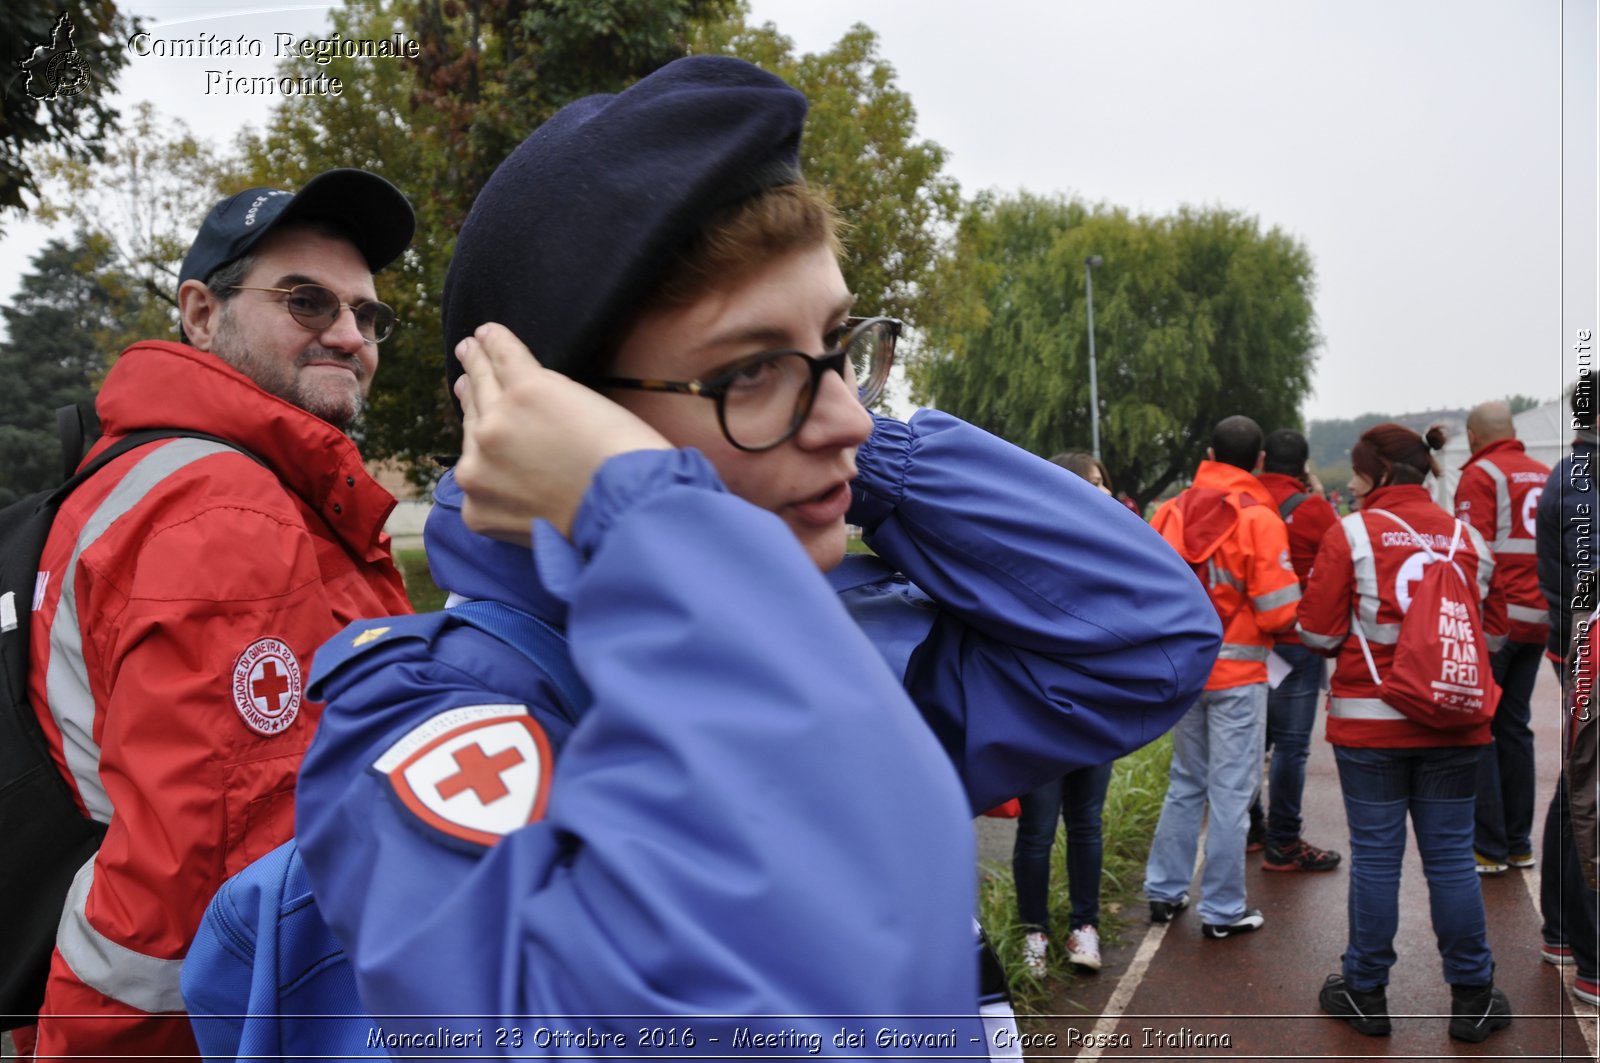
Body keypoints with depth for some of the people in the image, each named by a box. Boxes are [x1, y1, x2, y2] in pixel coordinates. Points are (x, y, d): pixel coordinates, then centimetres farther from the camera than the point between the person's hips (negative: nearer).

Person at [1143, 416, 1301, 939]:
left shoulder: (1172, 512, -1)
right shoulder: (1260, 519, -13)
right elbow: (1278, 613, -14)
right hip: (1237, 672, -4)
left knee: (1185, 783, 19)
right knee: (1230, 792, 5)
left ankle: (1164, 891, 26)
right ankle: (1223, 910, 14)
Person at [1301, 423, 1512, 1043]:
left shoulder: (1351, 533, -8)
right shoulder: (1465, 537, 5)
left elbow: (1318, 632, -8)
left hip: (1370, 719, -3)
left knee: (1375, 857, 6)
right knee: (1451, 857, 11)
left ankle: (1366, 992, 18)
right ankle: (1472, 998, 21)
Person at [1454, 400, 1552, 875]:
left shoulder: (1481, 475, -7)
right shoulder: (1546, 476, 12)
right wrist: (1550, 608, 21)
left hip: (1495, 619, -7)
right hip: (1538, 621, 7)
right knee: (1515, 726, 14)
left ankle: (1488, 848, -1)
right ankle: (1519, 844, 19)